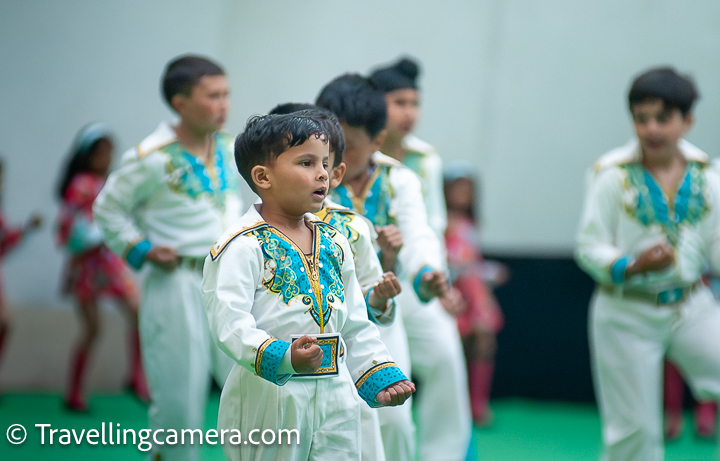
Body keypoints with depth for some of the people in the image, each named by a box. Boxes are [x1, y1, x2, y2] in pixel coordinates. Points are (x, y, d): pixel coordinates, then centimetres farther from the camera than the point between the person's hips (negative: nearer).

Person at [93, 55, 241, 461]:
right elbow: (108, 210, -1)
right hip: (179, 286, -5)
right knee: (179, 400, 1)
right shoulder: (152, 159, -11)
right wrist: (142, 250, -9)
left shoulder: (230, 149, 6)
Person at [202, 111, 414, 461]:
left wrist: (380, 377, 10)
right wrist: (281, 357, -33)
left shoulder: (335, 244, 13)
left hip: (336, 395, 6)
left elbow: (355, 324, 19)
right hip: (268, 399, -6)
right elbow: (230, 322, -20)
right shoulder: (242, 247, -9)